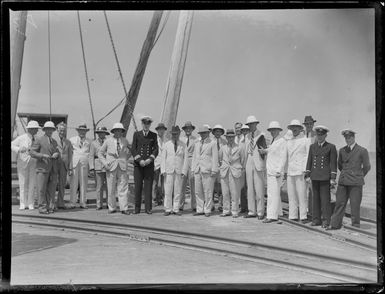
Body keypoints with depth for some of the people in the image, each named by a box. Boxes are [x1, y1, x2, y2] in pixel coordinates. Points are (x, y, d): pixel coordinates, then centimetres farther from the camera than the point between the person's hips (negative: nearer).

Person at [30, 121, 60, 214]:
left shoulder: (54, 141, 20)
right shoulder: (39, 140, 2)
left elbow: (58, 152, 22)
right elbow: (32, 152, -3)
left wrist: (57, 154, -2)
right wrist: (43, 155, -16)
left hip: (53, 169, 5)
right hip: (42, 168, -5)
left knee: (51, 189, 3)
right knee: (42, 189, -4)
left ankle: (49, 207, 9)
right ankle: (42, 208, 1)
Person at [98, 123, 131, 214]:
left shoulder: (125, 141, 8)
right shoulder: (108, 141, 4)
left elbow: (130, 152, 23)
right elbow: (100, 153, 10)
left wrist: (125, 159, 10)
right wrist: (105, 163, -3)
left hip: (122, 167, 1)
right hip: (111, 167, 0)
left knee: (123, 188, -4)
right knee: (111, 189, 2)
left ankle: (124, 208, -2)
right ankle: (112, 208, 11)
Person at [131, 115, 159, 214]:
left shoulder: (153, 135, 9)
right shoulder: (136, 134, 7)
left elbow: (156, 149, 5)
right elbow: (133, 149, 2)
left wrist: (150, 159, -11)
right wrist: (140, 160, -10)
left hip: (149, 164, 0)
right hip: (138, 164, 0)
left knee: (148, 186, -2)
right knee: (138, 186, -1)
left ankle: (148, 208, 3)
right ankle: (137, 208, 6)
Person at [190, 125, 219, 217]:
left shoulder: (213, 143, 2)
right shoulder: (197, 143, 19)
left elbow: (215, 157, -3)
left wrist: (214, 170, -10)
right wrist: (193, 168, 12)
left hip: (207, 170, -6)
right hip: (198, 170, 6)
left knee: (208, 191, -5)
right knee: (198, 191, 5)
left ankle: (207, 210, 2)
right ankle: (200, 210, 12)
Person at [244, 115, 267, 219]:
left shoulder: (261, 136, -6)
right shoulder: (247, 136, 14)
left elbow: (264, 150, -8)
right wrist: (245, 164, 13)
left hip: (258, 164, -6)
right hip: (249, 164, 7)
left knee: (259, 188, -3)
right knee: (250, 189, 9)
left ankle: (260, 212, 4)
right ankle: (252, 211, 16)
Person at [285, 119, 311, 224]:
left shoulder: (305, 141, 2)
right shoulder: (289, 141, 18)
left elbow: (308, 156, -2)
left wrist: (305, 170, -10)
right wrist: (285, 171, 15)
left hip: (300, 171, -5)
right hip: (290, 172, 5)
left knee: (302, 194, -8)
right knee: (291, 195, 5)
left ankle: (303, 217, -3)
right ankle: (293, 216, 10)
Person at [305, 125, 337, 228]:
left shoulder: (331, 147, -1)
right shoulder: (312, 146, 11)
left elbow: (333, 163, -3)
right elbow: (309, 162, 12)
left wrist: (333, 178, -8)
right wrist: (307, 175, 6)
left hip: (325, 177, -4)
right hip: (315, 177, 4)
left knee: (325, 198, -2)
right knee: (316, 198, 7)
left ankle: (326, 220, 4)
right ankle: (316, 219, 14)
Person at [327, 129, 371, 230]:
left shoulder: (362, 151, -4)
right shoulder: (342, 150, 10)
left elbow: (366, 167, 2)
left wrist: (358, 176, 11)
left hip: (355, 183, -4)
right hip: (343, 181, 4)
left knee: (355, 204, 1)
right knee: (339, 203, 5)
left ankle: (355, 224, 13)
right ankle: (335, 224, 11)